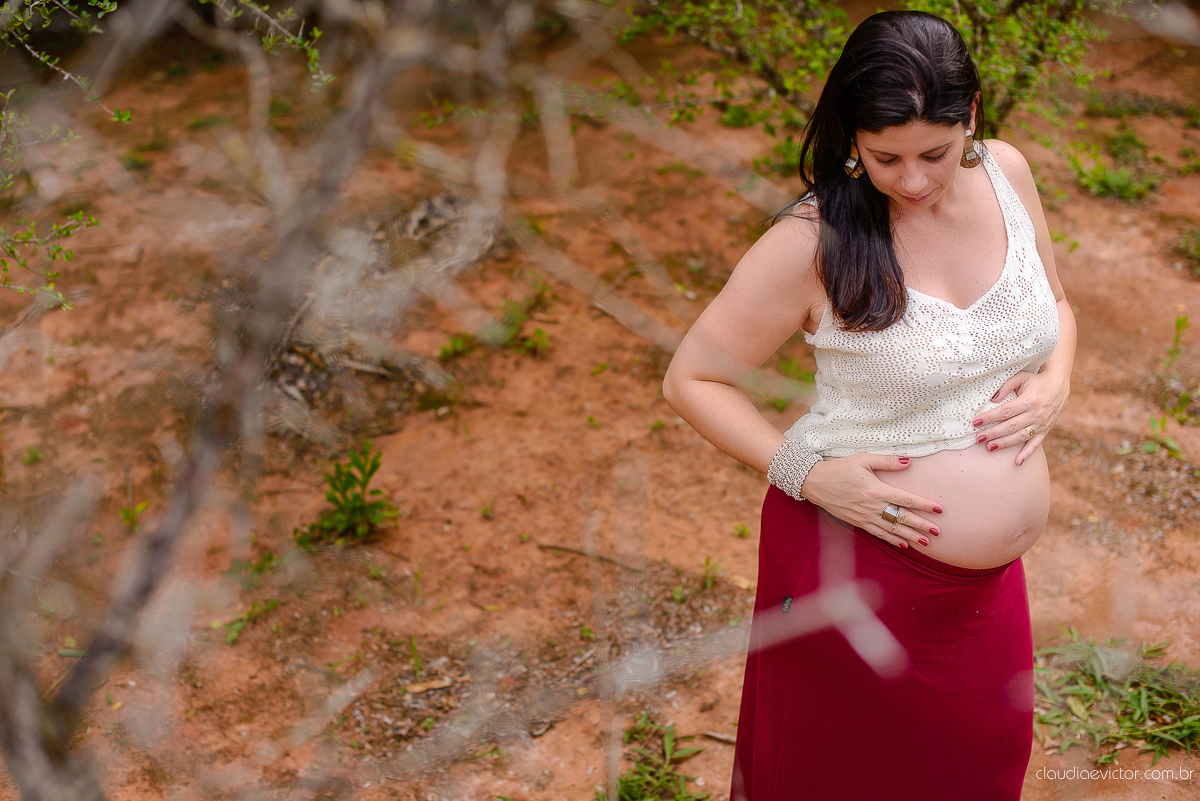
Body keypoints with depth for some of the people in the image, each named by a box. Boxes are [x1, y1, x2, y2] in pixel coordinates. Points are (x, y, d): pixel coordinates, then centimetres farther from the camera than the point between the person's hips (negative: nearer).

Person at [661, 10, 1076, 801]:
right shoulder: (814, 240, -19)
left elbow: (1055, 303, 14)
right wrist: (807, 474, -22)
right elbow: (692, 380, -12)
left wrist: (1054, 385, -6)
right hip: (857, 560, -5)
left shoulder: (1006, 173, -4)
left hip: (988, 578, 5)